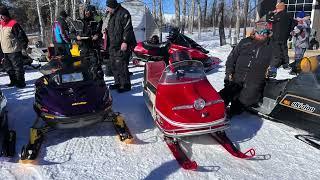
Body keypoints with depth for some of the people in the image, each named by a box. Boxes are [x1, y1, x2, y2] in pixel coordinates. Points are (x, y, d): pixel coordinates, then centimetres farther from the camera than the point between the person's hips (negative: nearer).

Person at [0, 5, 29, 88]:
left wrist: (24, 45, -13)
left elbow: (21, 35, -15)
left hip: (14, 50, -9)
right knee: (8, 67, 16)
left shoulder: (13, 24, -15)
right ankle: (13, 81, 29)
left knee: (18, 67, -2)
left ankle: (21, 83, 6)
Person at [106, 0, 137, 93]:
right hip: (113, 45, 10)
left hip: (122, 46, -10)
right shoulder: (112, 15, 20)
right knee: (114, 65, 12)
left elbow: (128, 29, -18)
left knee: (121, 65, -11)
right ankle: (118, 83, 23)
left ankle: (126, 85, -3)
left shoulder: (123, 13, -10)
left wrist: (125, 42, -23)